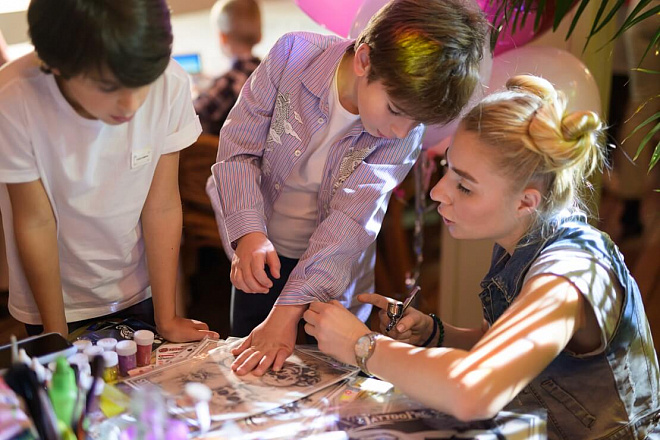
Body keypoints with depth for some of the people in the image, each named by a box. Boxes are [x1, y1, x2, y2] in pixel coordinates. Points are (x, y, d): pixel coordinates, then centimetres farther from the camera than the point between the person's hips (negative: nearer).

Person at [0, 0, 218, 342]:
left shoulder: (170, 85, -25)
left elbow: (162, 207, -16)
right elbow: (36, 223, -18)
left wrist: (166, 319, -10)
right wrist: (57, 336, -9)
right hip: (57, 299, -1)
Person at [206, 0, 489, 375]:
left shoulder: (404, 134, -21)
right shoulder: (293, 55, -22)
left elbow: (350, 221, -26)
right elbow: (239, 147, -15)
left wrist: (288, 311, -33)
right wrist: (248, 233, -29)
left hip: (330, 276, -1)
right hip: (260, 259, 1)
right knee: (243, 367, 17)